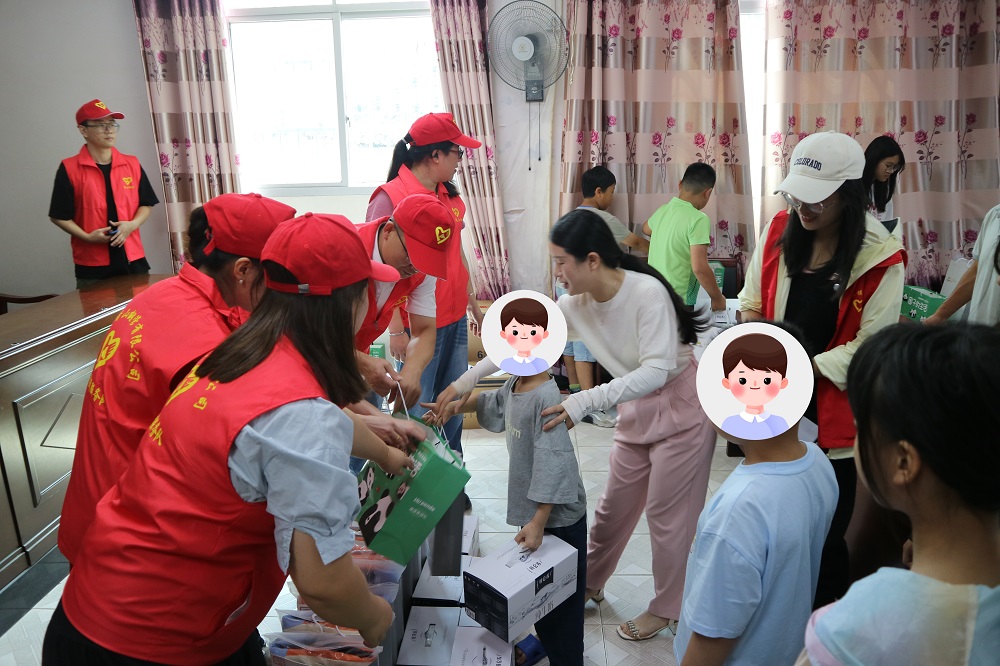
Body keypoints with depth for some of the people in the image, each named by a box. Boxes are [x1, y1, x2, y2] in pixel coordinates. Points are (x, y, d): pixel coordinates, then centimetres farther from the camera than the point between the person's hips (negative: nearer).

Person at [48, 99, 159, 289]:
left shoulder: (132, 164, 6)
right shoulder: (69, 168, -3)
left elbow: (146, 204, 10)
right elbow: (59, 216, 0)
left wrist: (132, 224, -8)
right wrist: (87, 236, -14)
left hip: (132, 258, 3)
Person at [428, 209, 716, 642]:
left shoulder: (647, 293, -28)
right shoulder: (575, 304, -8)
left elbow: (657, 369, -33)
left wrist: (586, 402, -42)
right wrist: (467, 380, -7)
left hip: (681, 410, -6)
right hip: (635, 411, 6)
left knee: (667, 514, 4)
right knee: (614, 505, 16)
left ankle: (665, 610, 25)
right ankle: (589, 585, 36)